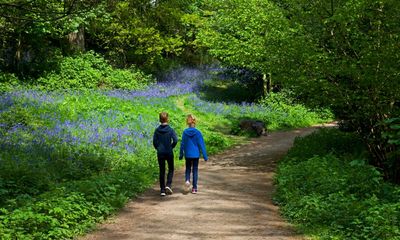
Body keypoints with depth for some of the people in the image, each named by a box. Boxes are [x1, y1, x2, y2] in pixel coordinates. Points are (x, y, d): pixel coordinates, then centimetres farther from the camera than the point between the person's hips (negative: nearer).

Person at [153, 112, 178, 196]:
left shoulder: (157, 130, -1)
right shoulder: (170, 130, -8)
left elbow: (154, 141, -2)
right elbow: (175, 140, -14)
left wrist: (158, 148, 11)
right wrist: (171, 147, 2)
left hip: (160, 153, 2)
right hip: (169, 153, -2)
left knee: (162, 171, 7)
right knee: (171, 169, 14)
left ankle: (162, 190, 6)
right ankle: (168, 185, -6)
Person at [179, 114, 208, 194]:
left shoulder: (185, 132, -7)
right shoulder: (198, 133, -11)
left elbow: (182, 144, 0)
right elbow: (202, 145, -8)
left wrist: (181, 154, 11)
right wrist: (205, 156, -2)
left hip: (188, 155, 1)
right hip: (196, 154, -1)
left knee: (188, 169, 17)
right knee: (195, 170, 9)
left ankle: (187, 180, -11)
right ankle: (194, 188, 10)